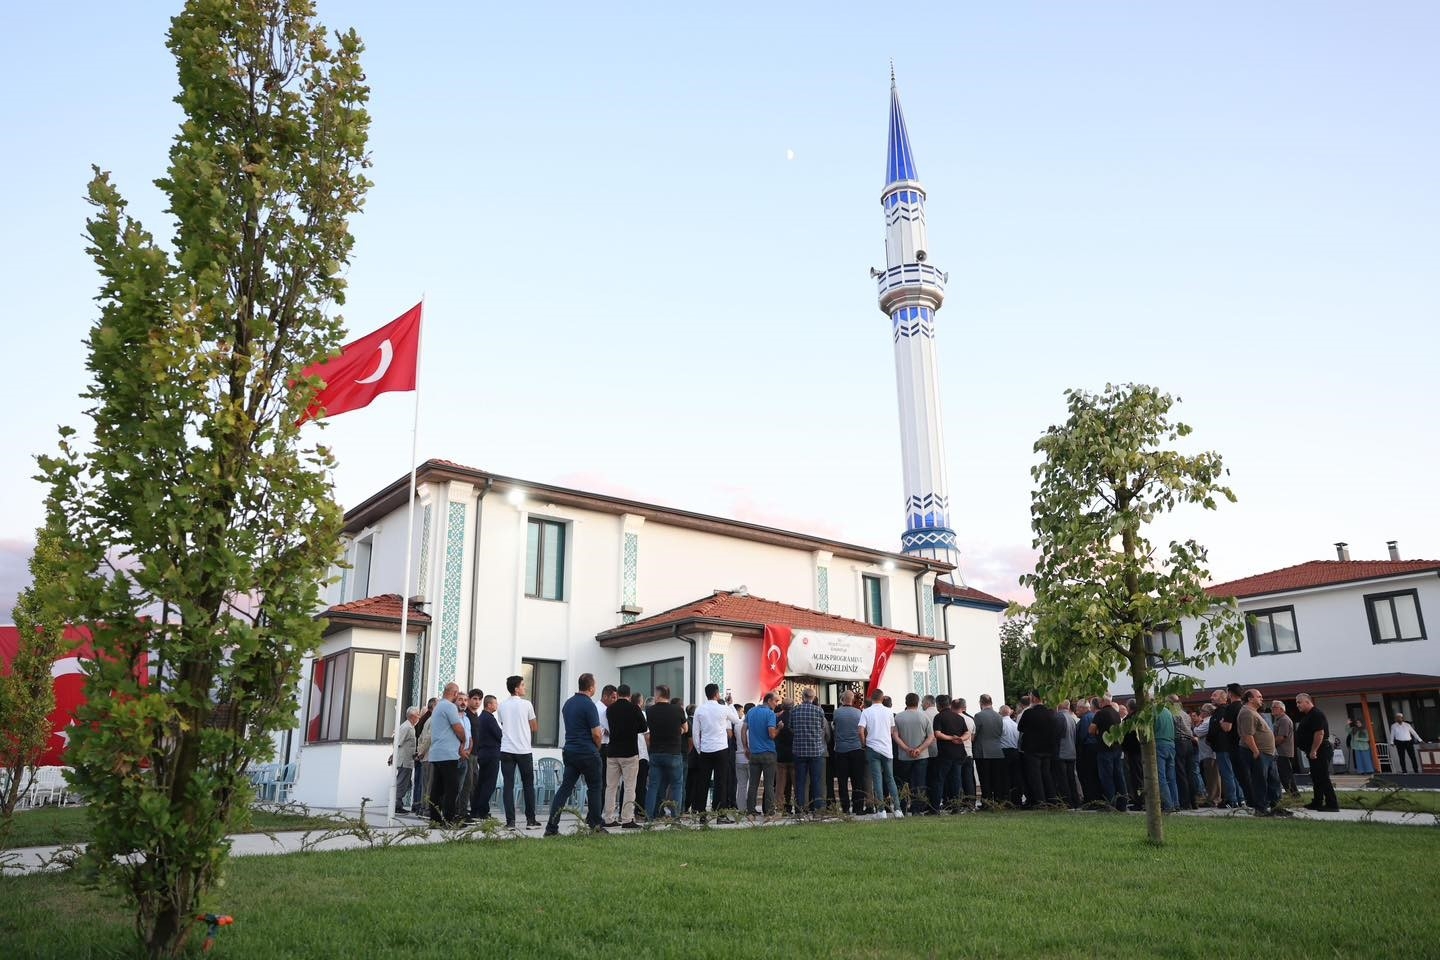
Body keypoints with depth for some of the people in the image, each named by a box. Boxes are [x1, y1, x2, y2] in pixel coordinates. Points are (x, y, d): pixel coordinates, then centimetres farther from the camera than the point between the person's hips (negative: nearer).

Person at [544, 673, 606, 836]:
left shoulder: (568, 703, 10)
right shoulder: (589, 705, -15)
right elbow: (596, 733, -17)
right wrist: (598, 746, 5)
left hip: (569, 751, 7)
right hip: (587, 753, -6)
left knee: (565, 788, 5)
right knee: (594, 788, 9)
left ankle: (551, 827, -2)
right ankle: (595, 825, 15)